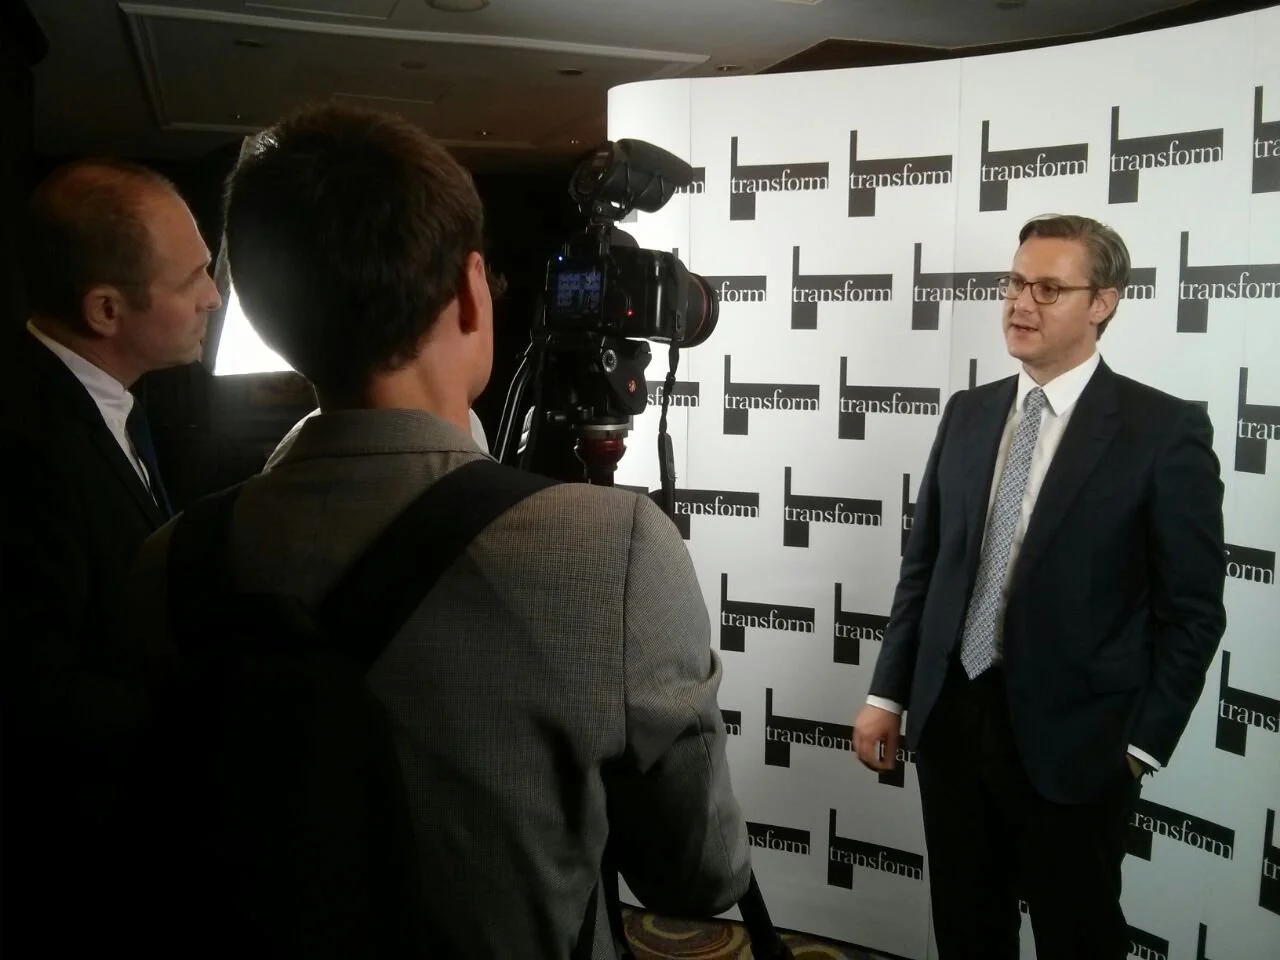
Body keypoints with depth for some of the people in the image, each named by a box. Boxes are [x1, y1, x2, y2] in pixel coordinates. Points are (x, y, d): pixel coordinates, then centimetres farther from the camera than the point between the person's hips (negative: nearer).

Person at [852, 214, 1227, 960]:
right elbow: (924, 565, 8)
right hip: (950, 719, 5)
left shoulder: (1165, 430, -9)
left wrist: (1141, 745, -9)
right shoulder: (968, 414, 6)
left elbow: (1192, 611, -8)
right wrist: (888, 693, 6)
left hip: (1073, 739, -4)